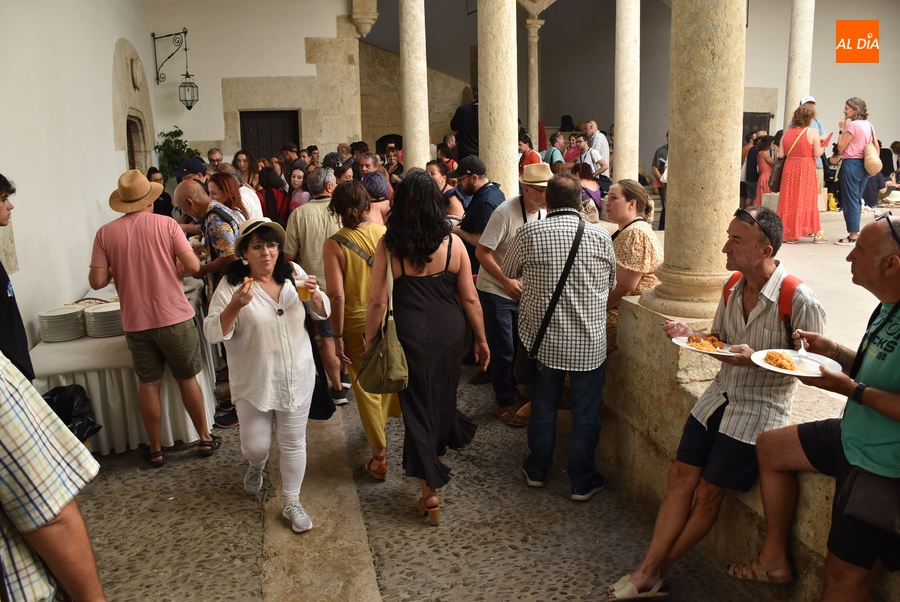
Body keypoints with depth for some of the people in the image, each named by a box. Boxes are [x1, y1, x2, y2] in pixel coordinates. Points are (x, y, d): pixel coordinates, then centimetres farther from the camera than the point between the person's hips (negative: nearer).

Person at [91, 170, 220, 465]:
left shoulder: (105, 233, -3)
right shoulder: (166, 224, -8)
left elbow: (97, 281, -6)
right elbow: (193, 267, -13)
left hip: (136, 322, 2)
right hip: (174, 317, -1)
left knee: (149, 383, 13)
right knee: (188, 378, 12)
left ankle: (155, 449, 22)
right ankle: (206, 438, 22)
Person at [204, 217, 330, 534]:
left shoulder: (293, 273, -2)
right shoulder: (231, 285, -12)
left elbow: (322, 312, 5)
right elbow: (213, 333, -15)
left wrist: (313, 295, -17)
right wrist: (235, 306, -32)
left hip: (297, 377, 2)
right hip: (254, 382, -2)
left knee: (293, 443, 11)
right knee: (255, 444, 10)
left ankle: (292, 503, 31)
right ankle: (256, 467, 49)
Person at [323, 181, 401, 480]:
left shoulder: (334, 244, -15)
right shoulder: (386, 233, -8)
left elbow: (337, 295, -19)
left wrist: (338, 336, -10)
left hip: (358, 324, -3)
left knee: (367, 388, 10)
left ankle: (380, 458, 19)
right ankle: (387, 416, 55)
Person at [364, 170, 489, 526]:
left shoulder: (388, 246, -10)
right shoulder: (452, 243, -6)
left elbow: (378, 301, -8)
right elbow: (469, 298, -1)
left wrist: (369, 340, 6)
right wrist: (481, 339, 10)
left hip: (411, 333, -2)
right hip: (449, 330, 3)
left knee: (417, 404, 8)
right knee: (443, 392, 25)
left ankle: (430, 491, 13)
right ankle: (444, 441, 52)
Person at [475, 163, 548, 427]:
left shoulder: (544, 212, -2)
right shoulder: (505, 213, -23)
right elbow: (482, 252, -21)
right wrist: (507, 282, -28)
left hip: (523, 291, 6)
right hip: (496, 292, -6)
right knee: (503, 352, 2)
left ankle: (516, 390, 37)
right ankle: (505, 404, 18)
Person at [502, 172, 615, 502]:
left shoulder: (528, 234, -10)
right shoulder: (601, 237, -7)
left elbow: (507, 273, 6)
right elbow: (611, 285, 6)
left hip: (543, 340, 1)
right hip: (589, 344, 0)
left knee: (543, 407, 18)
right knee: (585, 414, 13)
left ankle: (537, 470, 36)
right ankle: (582, 481, 26)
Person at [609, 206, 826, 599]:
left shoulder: (800, 301, -19)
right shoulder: (732, 287, 2)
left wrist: (756, 358, -26)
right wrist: (690, 335, -7)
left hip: (760, 408, -6)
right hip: (719, 397, 6)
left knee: (708, 493, 1)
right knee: (681, 477, 3)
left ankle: (657, 570, 19)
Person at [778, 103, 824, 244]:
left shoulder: (787, 133, 4)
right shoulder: (813, 132, -7)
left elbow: (781, 154, 4)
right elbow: (817, 153, -10)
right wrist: (822, 147, 10)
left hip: (790, 168, 3)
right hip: (806, 168, -3)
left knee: (789, 200, 6)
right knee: (808, 199, 4)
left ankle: (788, 233, 8)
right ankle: (816, 233, 9)